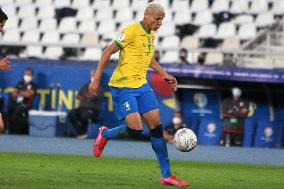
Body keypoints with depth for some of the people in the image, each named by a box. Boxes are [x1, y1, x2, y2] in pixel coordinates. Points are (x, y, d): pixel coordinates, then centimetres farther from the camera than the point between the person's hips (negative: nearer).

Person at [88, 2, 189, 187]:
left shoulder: (151, 34, 11)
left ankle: (166, 175, 3)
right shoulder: (132, 31, -14)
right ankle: (105, 134, 15)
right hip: (123, 86, -8)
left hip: (141, 85, 8)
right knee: (136, 128, -17)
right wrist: (96, 79, -15)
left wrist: (164, 74, 24)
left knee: (156, 124, 0)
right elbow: (108, 52, -12)